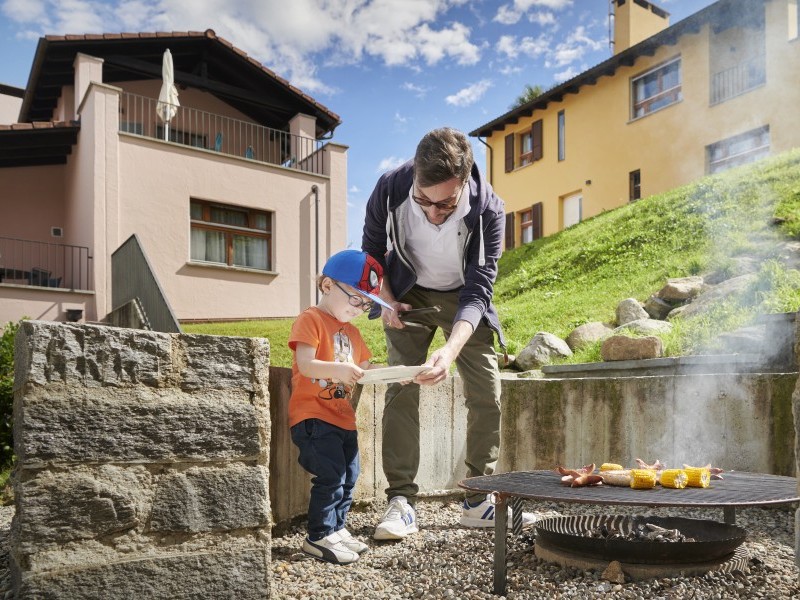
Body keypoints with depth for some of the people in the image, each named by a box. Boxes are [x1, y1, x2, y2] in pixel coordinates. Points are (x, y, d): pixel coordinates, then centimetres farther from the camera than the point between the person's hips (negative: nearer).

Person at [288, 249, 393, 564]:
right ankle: (319, 536, 1)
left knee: (349, 477, 12)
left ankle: (337, 528, 27)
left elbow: (363, 369, 17)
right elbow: (306, 364, -20)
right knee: (331, 477, -12)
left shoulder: (351, 332, 18)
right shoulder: (311, 319, -9)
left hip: (343, 418, 9)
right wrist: (338, 370, -35)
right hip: (313, 417, -9)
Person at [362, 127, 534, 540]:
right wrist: (386, 301, -17)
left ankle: (477, 503, 10)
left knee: (487, 393, -3)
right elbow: (372, 248, -5)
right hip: (410, 294, 0)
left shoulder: (488, 210, -32)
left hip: (464, 297, 0)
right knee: (401, 390, -12)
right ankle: (400, 503, -6)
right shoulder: (391, 189, -28)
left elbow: (477, 294, -32)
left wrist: (451, 350, -48)